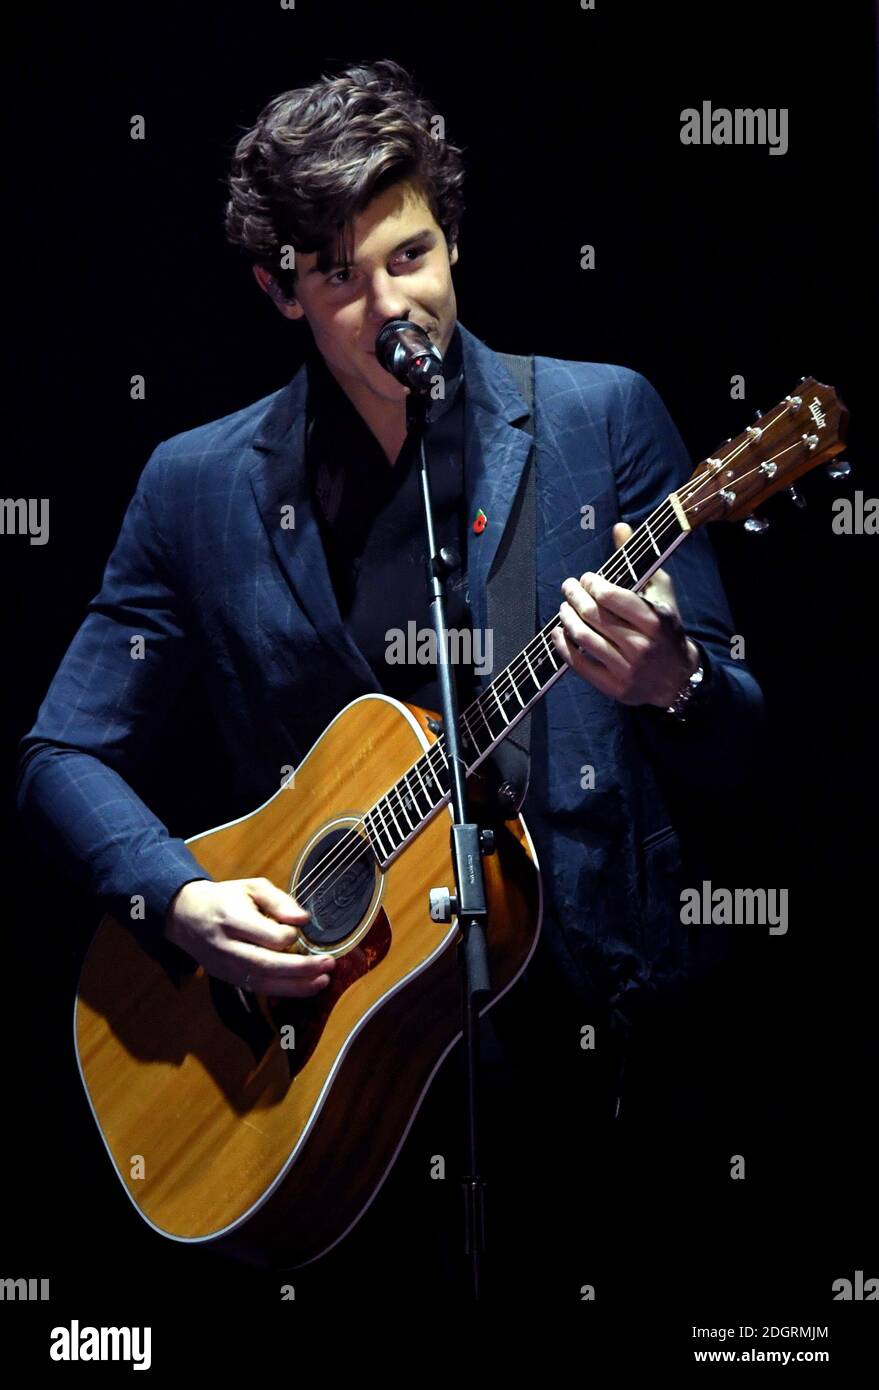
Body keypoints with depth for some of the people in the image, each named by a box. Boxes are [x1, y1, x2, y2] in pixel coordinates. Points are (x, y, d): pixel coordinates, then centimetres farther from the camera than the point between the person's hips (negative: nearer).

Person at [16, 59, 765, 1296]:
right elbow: (66, 755, 9)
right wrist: (180, 901, -10)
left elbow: (734, 751, 4)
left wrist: (671, 683, -20)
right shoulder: (199, 486, 6)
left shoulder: (602, 419, 3)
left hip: (587, 997, 0)